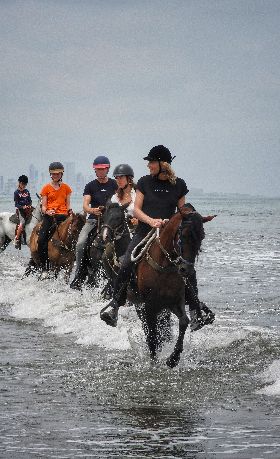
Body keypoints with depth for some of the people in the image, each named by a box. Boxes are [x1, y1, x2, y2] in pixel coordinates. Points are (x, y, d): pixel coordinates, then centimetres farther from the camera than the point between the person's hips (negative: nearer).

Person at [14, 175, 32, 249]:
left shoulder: (26, 191, 16)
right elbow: (16, 204, -4)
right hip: (20, 209, -6)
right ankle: (17, 239, -20)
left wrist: (30, 205, -4)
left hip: (28, 209, 6)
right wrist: (23, 207, -21)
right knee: (22, 223, -25)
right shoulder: (16, 192, 0)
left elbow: (30, 200, 18)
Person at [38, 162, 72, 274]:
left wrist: (70, 211, -6)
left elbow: (68, 204, 15)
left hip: (63, 215, 1)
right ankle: (44, 267, -10)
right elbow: (43, 206, 8)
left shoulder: (66, 188, 15)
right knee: (41, 240, -18)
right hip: (49, 215, -1)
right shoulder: (46, 188, 12)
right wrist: (47, 212, -14)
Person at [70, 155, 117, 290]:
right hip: (93, 220, 0)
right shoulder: (90, 186, 8)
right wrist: (92, 210, -25)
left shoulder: (114, 185, 10)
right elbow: (85, 205, -2)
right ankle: (79, 276, -13)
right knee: (80, 244, -20)